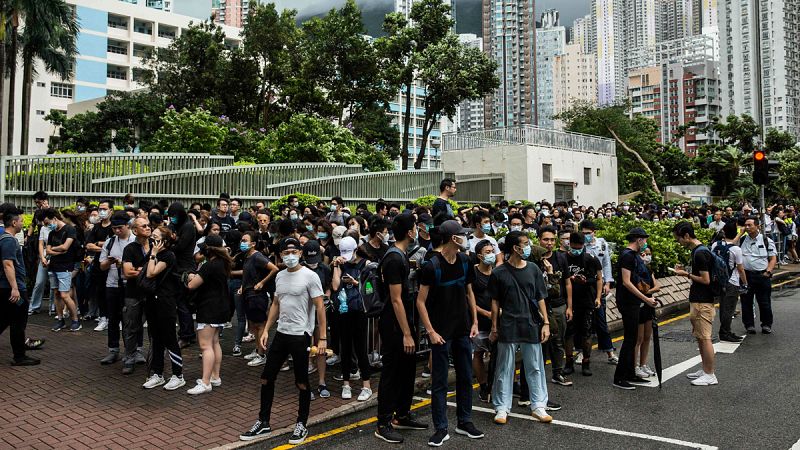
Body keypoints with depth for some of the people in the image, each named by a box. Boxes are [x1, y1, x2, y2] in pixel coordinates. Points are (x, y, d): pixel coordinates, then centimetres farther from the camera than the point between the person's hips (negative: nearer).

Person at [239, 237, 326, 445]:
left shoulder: (309, 276, -11)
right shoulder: (280, 276, 9)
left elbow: (320, 308, -12)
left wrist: (322, 338, -16)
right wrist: (266, 330, 11)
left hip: (300, 335, -6)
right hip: (280, 334, 7)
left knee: (301, 382, 4)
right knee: (266, 378, 10)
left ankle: (302, 425, 20)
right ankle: (263, 423, 24)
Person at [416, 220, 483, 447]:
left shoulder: (464, 261, 2)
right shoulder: (432, 266, -15)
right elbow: (420, 301, -11)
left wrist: (474, 322, 8)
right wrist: (431, 331, -15)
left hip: (463, 330, 6)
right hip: (441, 332, -6)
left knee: (465, 377, 13)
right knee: (440, 381, 2)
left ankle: (465, 422, 27)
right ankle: (441, 428, 12)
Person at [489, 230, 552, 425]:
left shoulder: (533, 269, 4)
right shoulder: (499, 273, -4)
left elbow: (540, 298, 6)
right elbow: (495, 302, 2)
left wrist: (545, 323, 1)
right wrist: (494, 328, 2)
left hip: (531, 326, 3)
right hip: (508, 327, -2)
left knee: (535, 368, 9)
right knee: (505, 369, 5)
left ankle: (538, 406, 20)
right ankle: (502, 408, 15)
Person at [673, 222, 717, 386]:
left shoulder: (700, 253, -19)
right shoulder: (698, 251, 12)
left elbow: (705, 280, -20)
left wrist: (687, 274, -11)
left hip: (702, 303, -10)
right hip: (698, 300, 10)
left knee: (705, 338, -3)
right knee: (700, 337, 16)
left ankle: (710, 375, 4)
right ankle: (705, 370, 26)